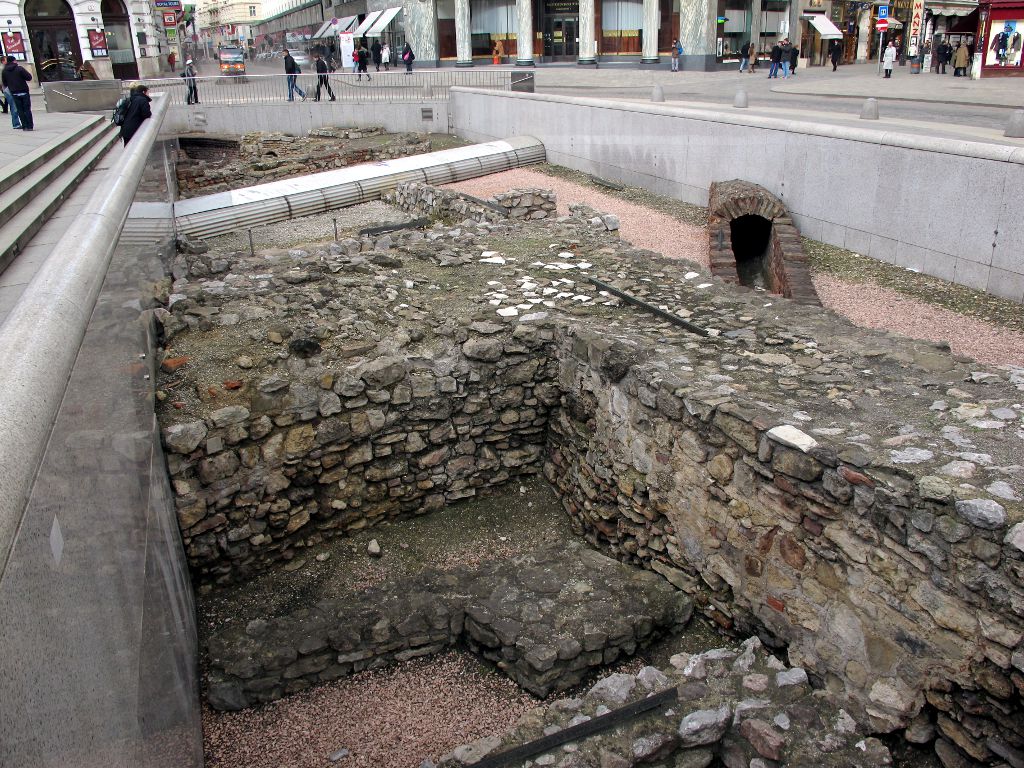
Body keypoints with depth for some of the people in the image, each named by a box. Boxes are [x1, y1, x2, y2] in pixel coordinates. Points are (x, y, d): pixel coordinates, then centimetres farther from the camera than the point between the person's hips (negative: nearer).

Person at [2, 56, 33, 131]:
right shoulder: (19, 68, -9)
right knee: (27, 109, 0)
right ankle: (30, 126, -3)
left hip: (14, 93, 4)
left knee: (20, 110, 6)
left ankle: (24, 126, 3)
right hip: (23, 91, -3)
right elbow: (29, 77, -11)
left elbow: (4, 83, 10)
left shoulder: (4, 71, 6)